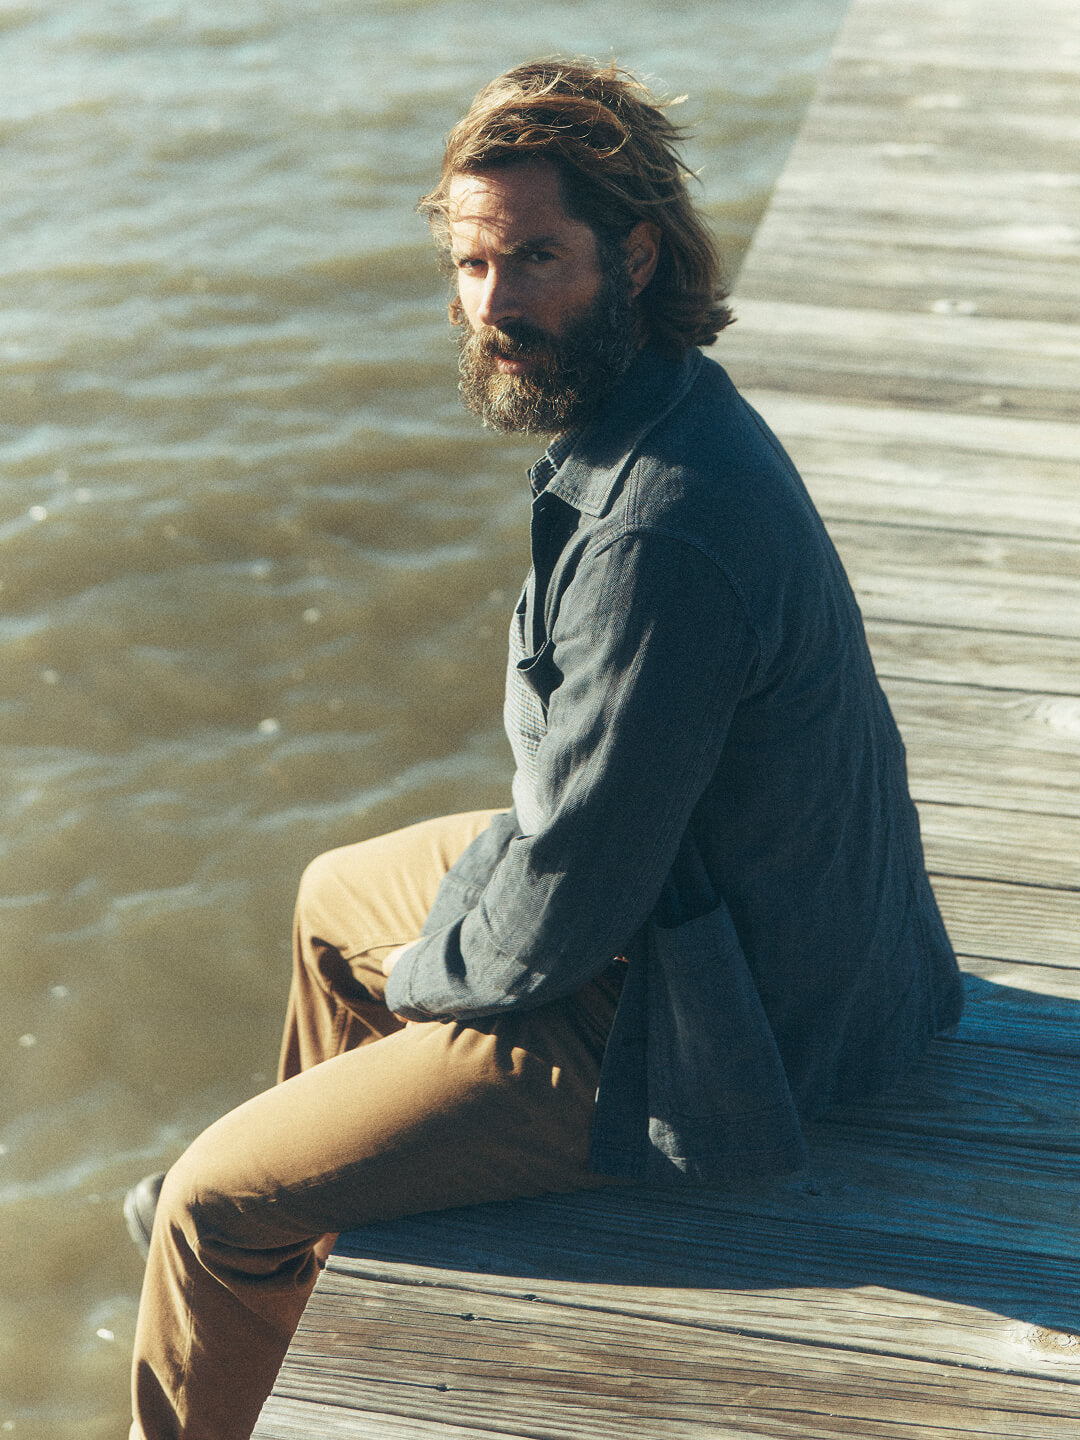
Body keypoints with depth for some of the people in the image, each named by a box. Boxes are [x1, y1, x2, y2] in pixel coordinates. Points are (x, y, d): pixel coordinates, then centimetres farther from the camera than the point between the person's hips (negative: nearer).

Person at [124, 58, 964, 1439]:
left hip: (699, 1029, -10)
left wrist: (428, 973, -8)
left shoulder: (658, 531, -35)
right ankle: (320, 1216, 54)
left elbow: (570, 897, -27)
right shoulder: (672, 411, -1)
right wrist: (494, 865, 7)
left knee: (214, 1201, -5)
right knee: (336, 894, 30)